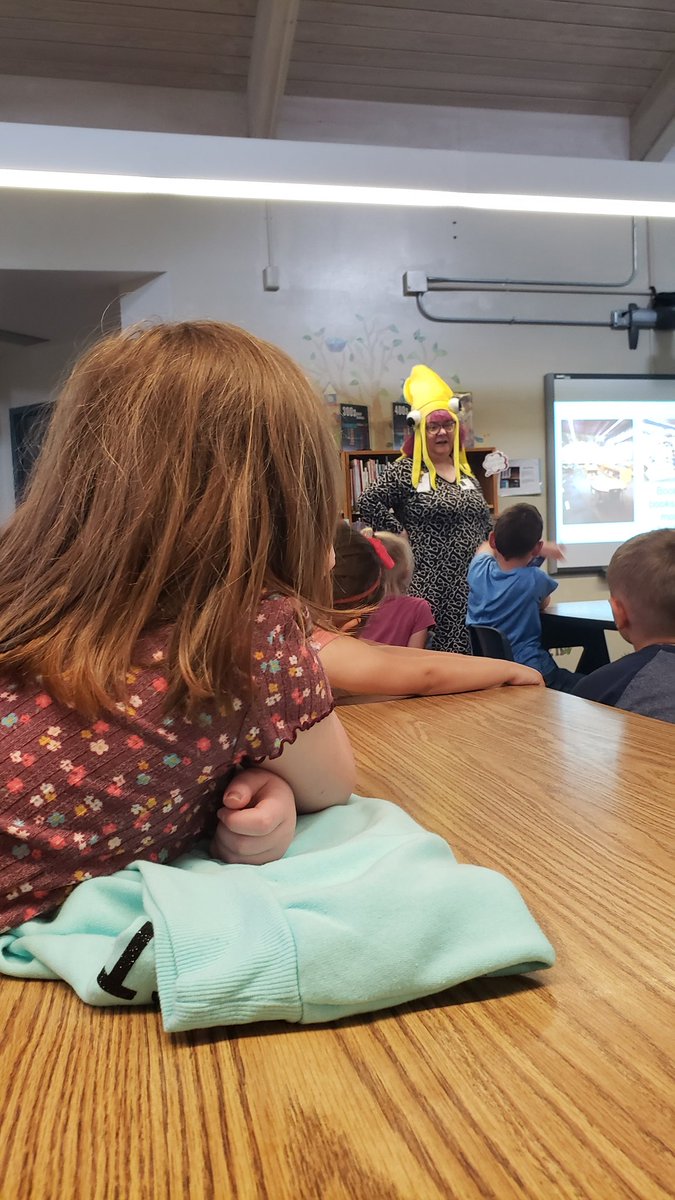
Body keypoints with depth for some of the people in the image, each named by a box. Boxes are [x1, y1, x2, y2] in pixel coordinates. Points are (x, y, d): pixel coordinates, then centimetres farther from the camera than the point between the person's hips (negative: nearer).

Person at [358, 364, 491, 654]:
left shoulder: (466, 473, 16)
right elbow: (368, 502, -12)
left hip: (469, 583, 6)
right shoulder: (405, 471, -4)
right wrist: (400, 533, -10)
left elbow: (483, 520, 25)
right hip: (427, 584, -6)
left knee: (465, 650, 7)